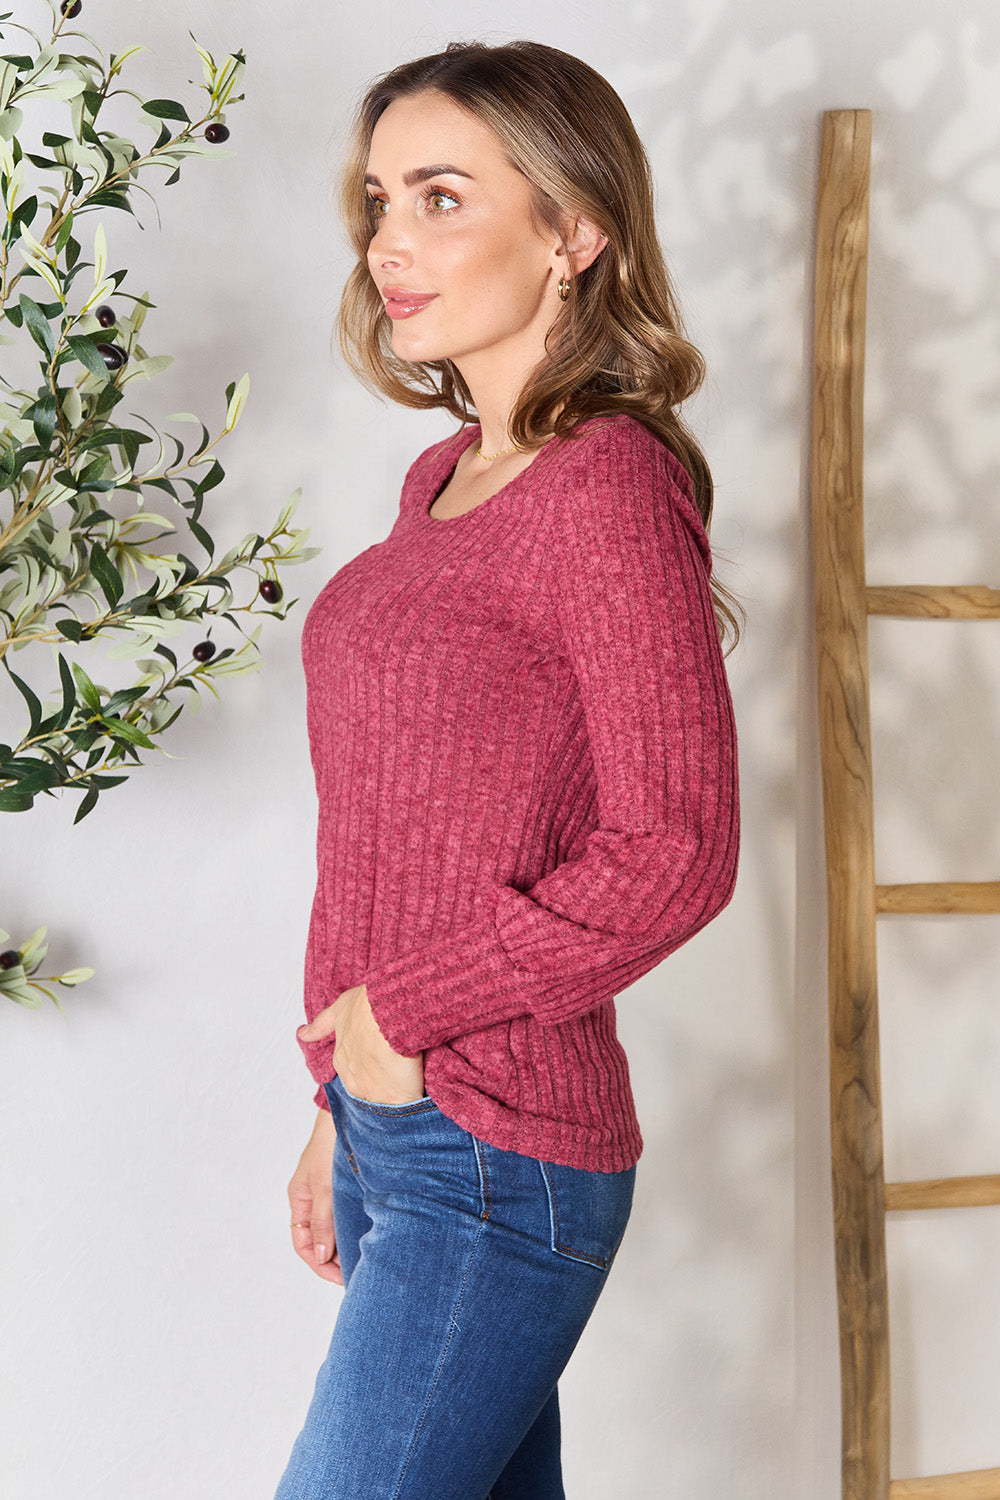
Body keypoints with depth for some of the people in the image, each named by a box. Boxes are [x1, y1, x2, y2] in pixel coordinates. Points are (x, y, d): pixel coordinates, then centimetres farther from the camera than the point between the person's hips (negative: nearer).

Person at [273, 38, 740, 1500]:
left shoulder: (612, 485, -14)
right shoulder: (445, 479, 10)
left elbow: (675, 851, -19)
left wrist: (406, 1011, -13)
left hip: (494, 1162, -8)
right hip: (394, 1123, 8)